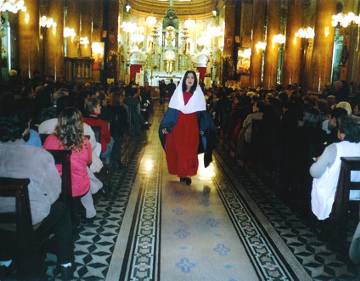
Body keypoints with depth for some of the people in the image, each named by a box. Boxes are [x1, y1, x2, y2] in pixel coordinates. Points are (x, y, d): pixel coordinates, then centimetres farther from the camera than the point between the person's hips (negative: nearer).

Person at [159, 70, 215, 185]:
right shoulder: (178, 92, 4)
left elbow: (202, 113, 2)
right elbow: (171, 110, 3)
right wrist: (165, 126, -3)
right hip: (178, 127, 1)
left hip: (192, 127, 0)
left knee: (190, 152, 0)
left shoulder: (198, 94, 3)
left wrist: (203, 128, -6)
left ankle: (187, 174, 10)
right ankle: (181, 173, 15)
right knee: (178, 151, 2)